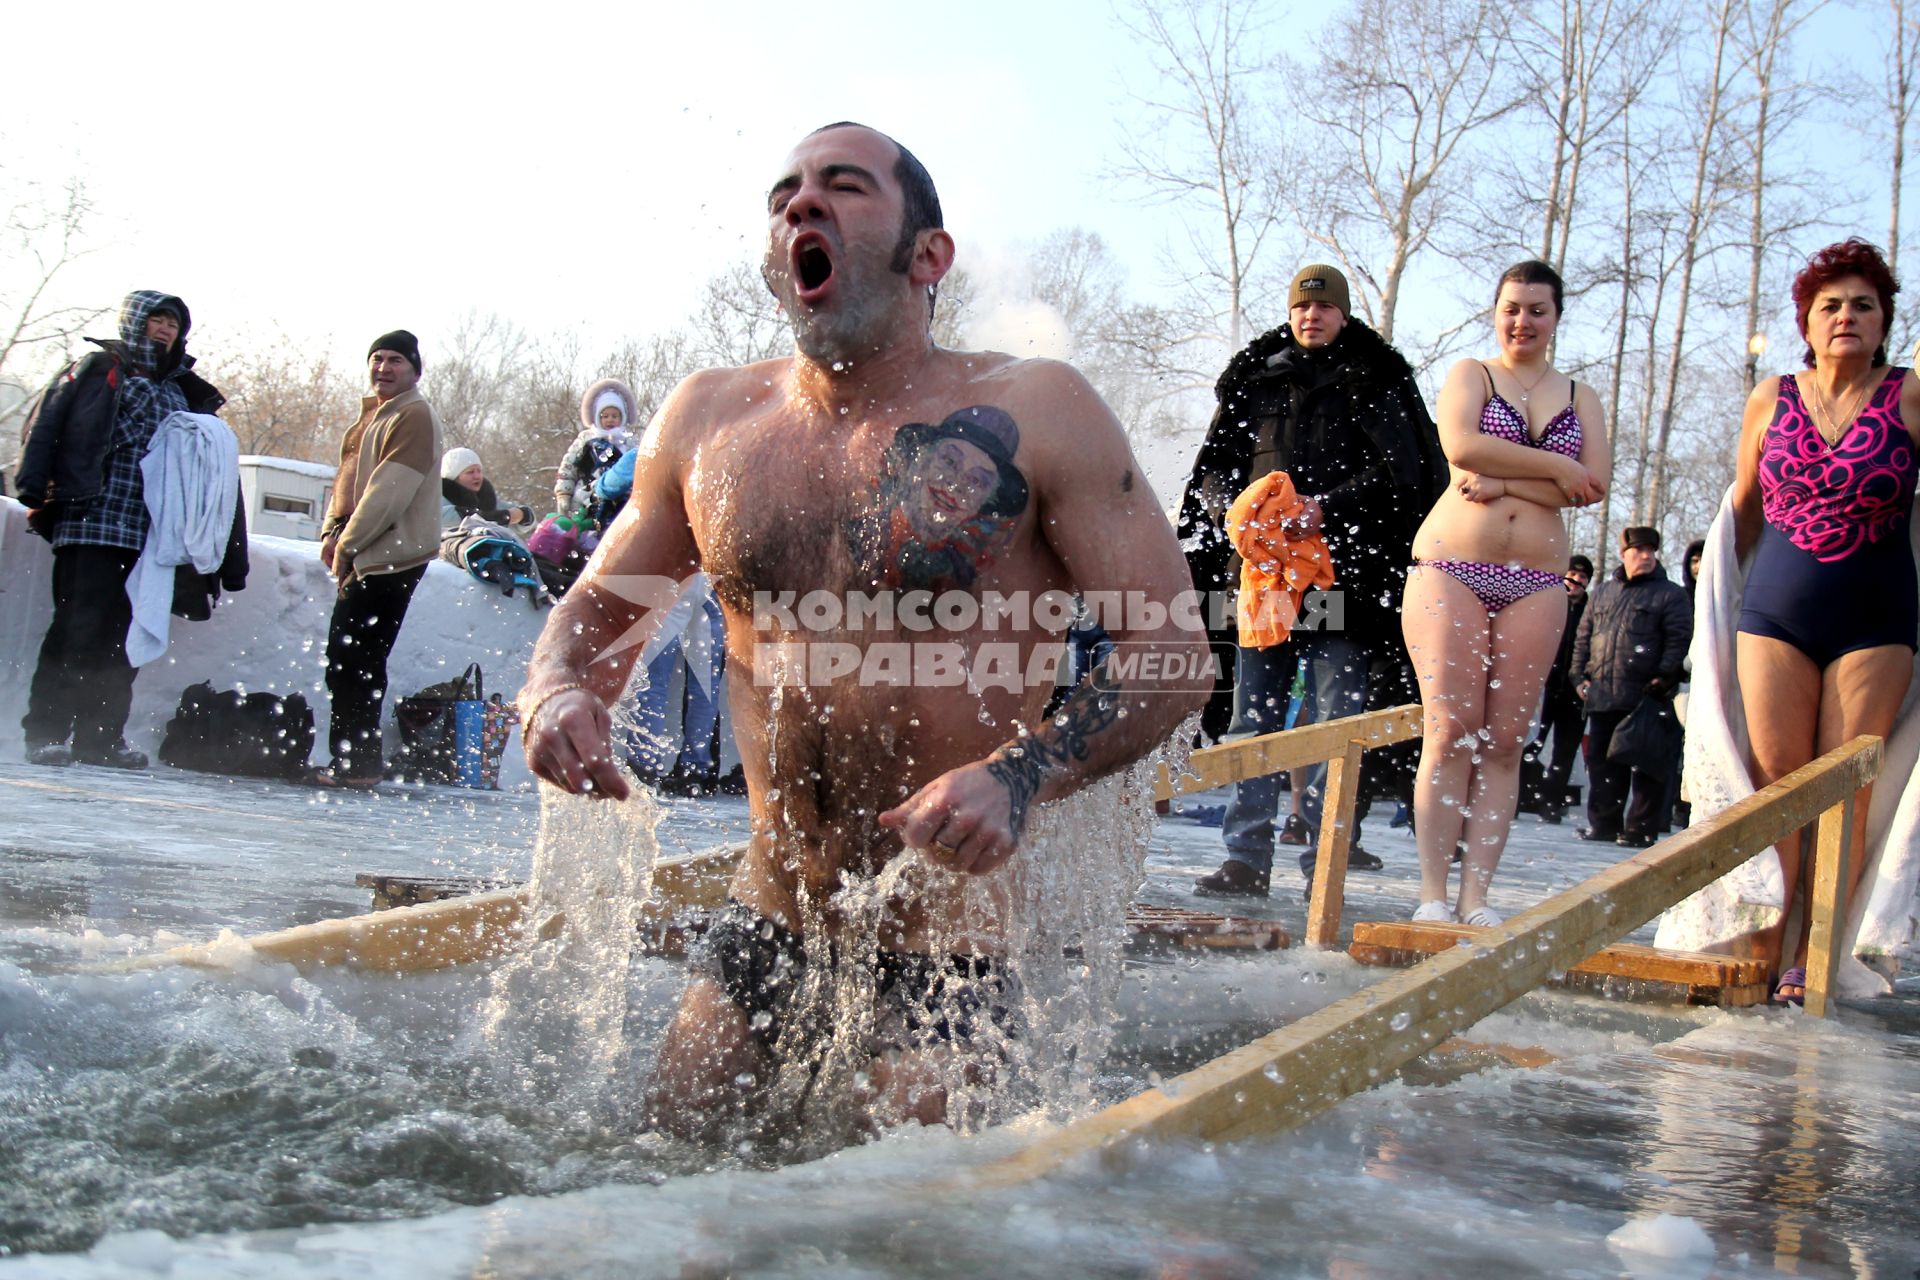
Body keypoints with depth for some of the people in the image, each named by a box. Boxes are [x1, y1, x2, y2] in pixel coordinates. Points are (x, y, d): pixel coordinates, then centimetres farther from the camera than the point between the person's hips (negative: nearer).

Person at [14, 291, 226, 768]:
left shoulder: (181, 392, 21)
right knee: (78, 629, -9)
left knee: (123, 639, 4)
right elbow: (44, 425, 0)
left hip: (146, 536, 5)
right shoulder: (97, 371, 6)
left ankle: (101, 736, 9)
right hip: (91, 524, -5)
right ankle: (45, 733, -4)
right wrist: (36, 489, -10)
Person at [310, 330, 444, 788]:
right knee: (345, 659, 12)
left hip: (392, 557, -10)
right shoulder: (371, 415, 20)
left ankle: (357, 762, -4)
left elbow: (390, 492, -18)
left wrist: (347, 544, -14)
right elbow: (348, 479, 21)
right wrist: (333, 529, 4)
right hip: (364, 559, 10)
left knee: (354, 661, -10)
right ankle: (351, 757, 20)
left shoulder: (413, 416, -11)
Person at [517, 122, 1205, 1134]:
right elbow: (599, 606, 17)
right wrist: (557, 693, -7)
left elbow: (1173, 652, -11)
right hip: (765, 930, 5)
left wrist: (1020, 777, -27)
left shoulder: (1031, 415, -10)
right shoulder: (707, 421, 3)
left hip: (958, 933, -4)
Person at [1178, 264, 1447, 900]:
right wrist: (1238, 509, -6)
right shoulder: (1254, 381, 17)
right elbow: (1214, 466, 16)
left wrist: (1329, 508, -16)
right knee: (1254, 716, 2)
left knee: (1333, 718, -5)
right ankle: (1247, 859, 7)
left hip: (1343, 576, -3)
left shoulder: (1377, 382, 7)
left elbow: (1405, 472, -4)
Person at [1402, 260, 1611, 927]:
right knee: (1450, 733, -9)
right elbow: (1461, 446, -10)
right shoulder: (1470, 374, 11)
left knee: (1505, 741, -2)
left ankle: (1476, 895, 1)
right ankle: (1433, 893, -7)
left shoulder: (1579, 397, 18)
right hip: (1451, 567, -3)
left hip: (1535, 583, 3)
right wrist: (1553, 466, -5)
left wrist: (1501, 482, -8)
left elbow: (1592, 486, 1)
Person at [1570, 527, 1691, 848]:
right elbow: (1583, 637, 20)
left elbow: (1679, 640, -4)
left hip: (1645, 698, -5)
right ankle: (1603, 823, 18)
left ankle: (1641, 829, 3)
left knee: (1647, 766, -2)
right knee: (1602, 762, 9)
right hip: (1602, 696, 5)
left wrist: (1664, 677, -14)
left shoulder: (1670, 594, 4)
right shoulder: (1603, 593, 18)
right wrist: (1580, 675, 10)